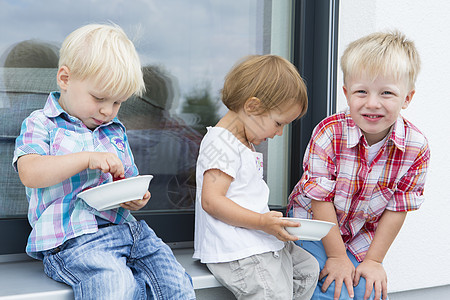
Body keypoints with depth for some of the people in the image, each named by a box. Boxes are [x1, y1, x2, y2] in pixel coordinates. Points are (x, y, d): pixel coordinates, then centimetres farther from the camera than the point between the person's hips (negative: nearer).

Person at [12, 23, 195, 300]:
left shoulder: (115, 131, 21)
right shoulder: (41, 125, 4)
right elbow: (30, 174, -14)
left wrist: (138, 199, 2)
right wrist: (87, 159, -19)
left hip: (126, 228, 6)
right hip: (73, 240, -5)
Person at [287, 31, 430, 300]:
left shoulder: (417, 148, -17)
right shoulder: (329, 133, -25)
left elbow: (397, 209, -10)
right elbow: (321, 199, -19)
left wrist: (374, 260, -9)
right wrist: (336, 257, -17)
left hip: (364, 234, 3)